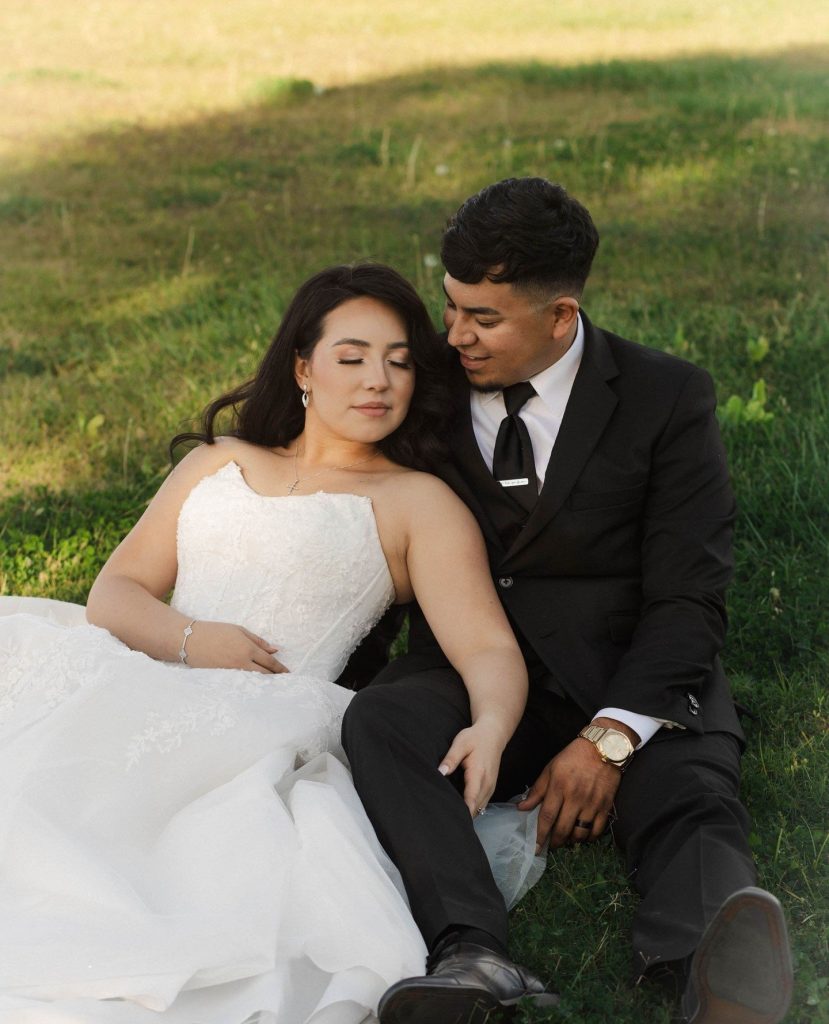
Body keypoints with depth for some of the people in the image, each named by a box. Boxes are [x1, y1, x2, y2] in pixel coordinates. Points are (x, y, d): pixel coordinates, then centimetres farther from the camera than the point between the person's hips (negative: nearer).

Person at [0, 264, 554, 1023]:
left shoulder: (419, 504, 10)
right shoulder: (218, 463, 23)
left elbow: (488, 648, -3)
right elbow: (114, 591, 18)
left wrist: (491, 728, -26)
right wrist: (187, 638, -4)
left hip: (263, 723, -4)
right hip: (143, 693, 5)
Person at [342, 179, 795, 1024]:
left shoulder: (666, 400, -2)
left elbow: (686, 600, -8)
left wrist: (607, 740, -21)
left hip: (630, 688, -2)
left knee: (690, 804, -33)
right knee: (377, 721, -30)